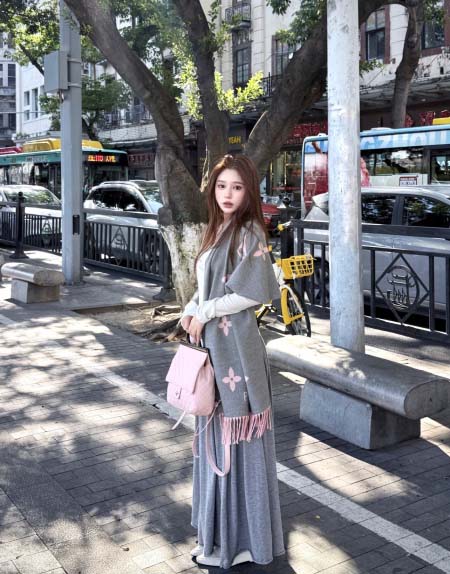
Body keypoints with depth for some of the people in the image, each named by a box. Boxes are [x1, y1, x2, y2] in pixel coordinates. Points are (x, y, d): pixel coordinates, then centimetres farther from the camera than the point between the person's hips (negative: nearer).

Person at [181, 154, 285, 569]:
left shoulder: (250, 234, -12)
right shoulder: (218, 231, 13)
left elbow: (251, 292, -19)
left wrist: (204, 314, -11)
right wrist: (191, 311, 0)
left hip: (235, 344, -9)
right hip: (213, 342, 9)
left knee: (235, 436, 1)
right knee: (216, 431, 17)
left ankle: (241, 539, 16)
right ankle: (221, 522, 34)